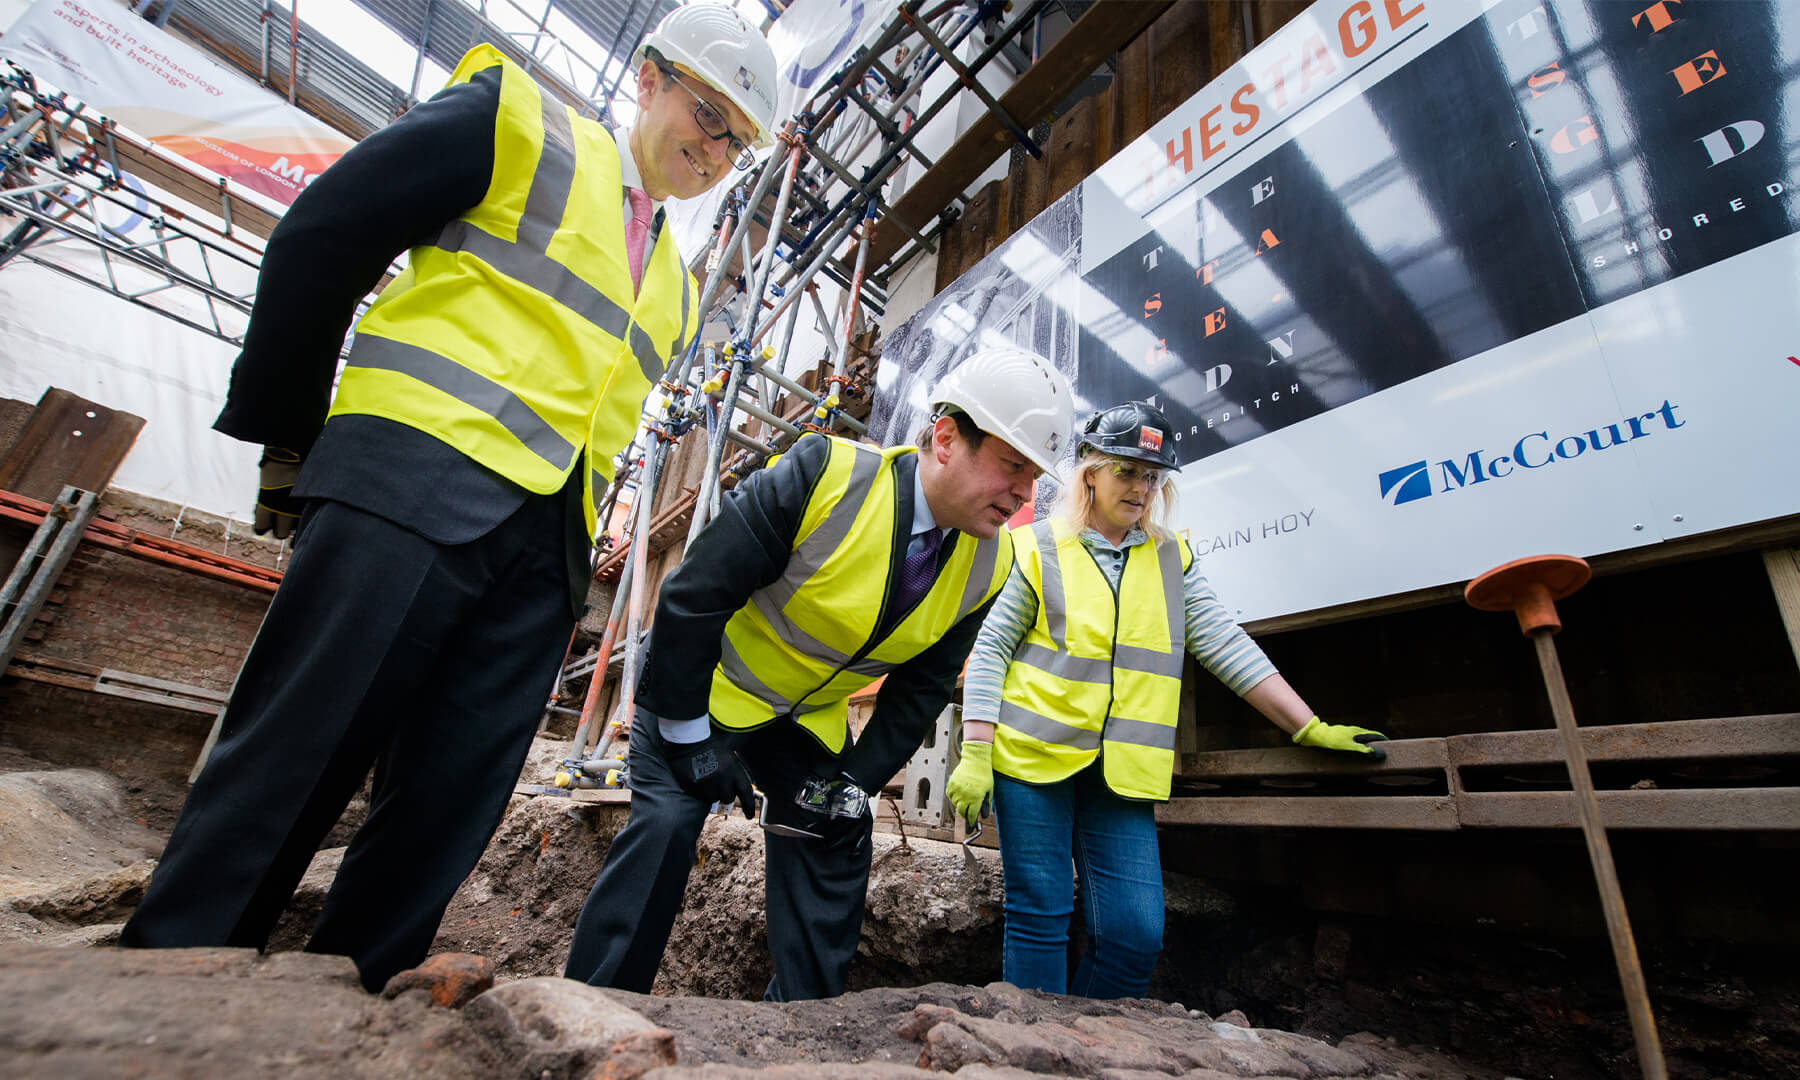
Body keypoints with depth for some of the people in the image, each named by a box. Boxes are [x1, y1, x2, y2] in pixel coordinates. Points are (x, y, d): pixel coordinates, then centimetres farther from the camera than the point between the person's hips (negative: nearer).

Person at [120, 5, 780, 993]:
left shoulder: (673, 289, 24)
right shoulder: (518, 124, 9)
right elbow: (319, 243, 4)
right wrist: (288, 437, 3)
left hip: (544, 551, 6)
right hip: (413, 492, -5)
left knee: (444, 815, 3)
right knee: (283, 771, -5)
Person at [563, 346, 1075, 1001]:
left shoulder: (988, 565, -13)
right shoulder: (825, 476, -31)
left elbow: (921, 688, -1)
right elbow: (692, 596, -25)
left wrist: (857, 781, -8)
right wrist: (690, 738, -19)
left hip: (811, 721, 5)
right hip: (701, 688, -4)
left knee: (836, 838, 3)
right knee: (665, 825, -15)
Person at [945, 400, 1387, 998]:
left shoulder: (1172, 558, 12)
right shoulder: (1038, 548, 0)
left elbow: (1226, 646, 11)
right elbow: (989, 651, -1)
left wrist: (1311, 729, 7)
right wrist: (975, 754, -7)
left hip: (1123, 772, 3)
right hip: (1033, 755, -3)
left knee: (1136, 934, 1)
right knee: (1039, 921, 2)